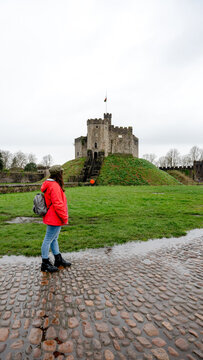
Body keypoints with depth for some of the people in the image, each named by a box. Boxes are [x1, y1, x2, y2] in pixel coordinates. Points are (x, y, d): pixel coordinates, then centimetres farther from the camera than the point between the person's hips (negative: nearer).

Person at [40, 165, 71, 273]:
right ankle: (45, 264, 15)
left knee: (54, 238, 19)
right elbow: (58, 204, -24)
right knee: (48, 240, 2)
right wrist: (64, 217, -14)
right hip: (55, 219, -11)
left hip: (52, 218, 11)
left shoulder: (50, 184, 11)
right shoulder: (55, 186, -21)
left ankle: (58, 260, 33)